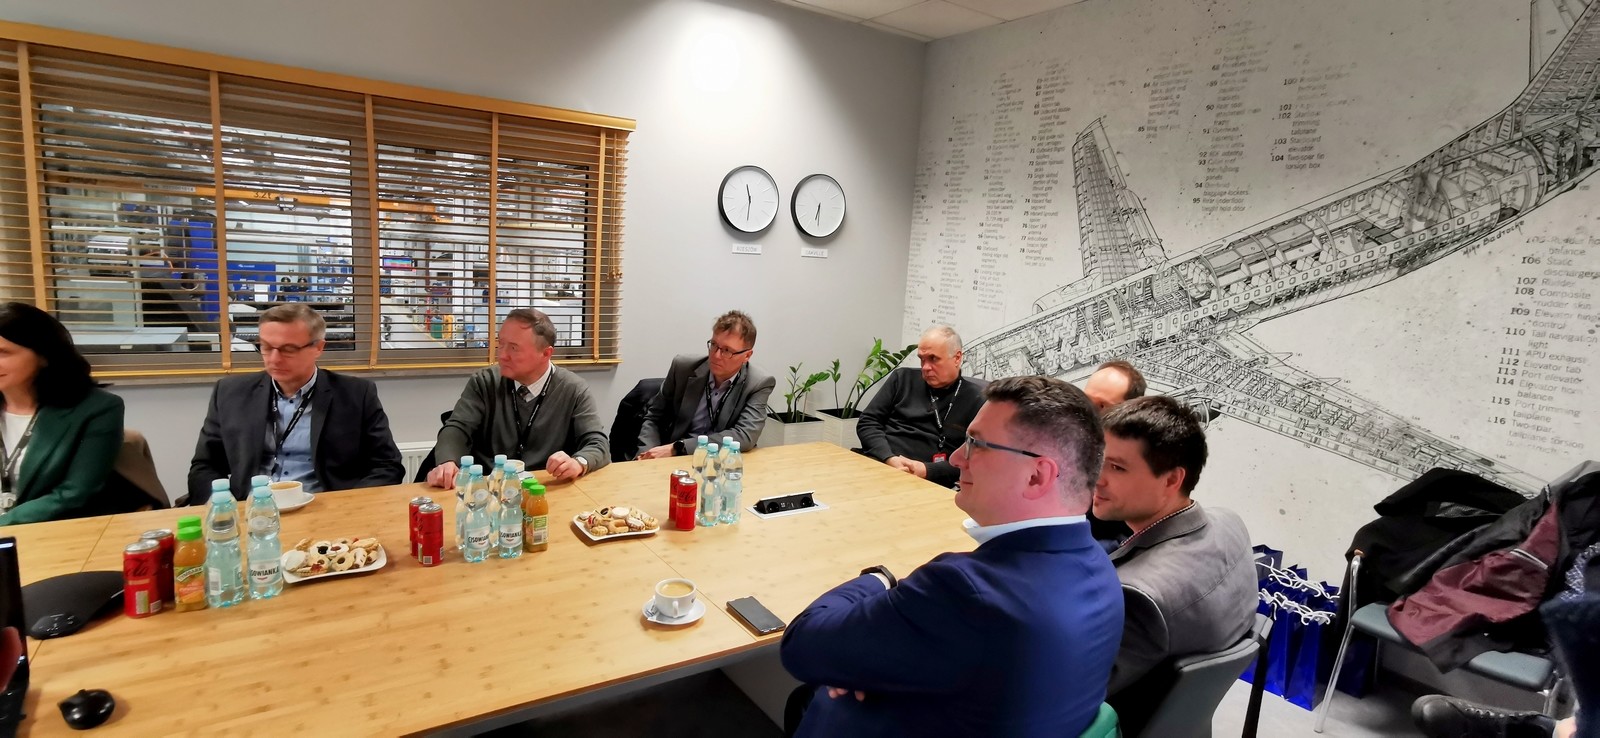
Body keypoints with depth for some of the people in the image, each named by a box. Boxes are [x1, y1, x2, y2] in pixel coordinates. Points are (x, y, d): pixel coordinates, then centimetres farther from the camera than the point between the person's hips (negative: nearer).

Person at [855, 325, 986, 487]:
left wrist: (927, 470, -14)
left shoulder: (976, 400, 5)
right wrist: (889, 460, -7)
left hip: (924, 483, -3)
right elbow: (867, 422, 10)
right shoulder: (902, 378, 15)